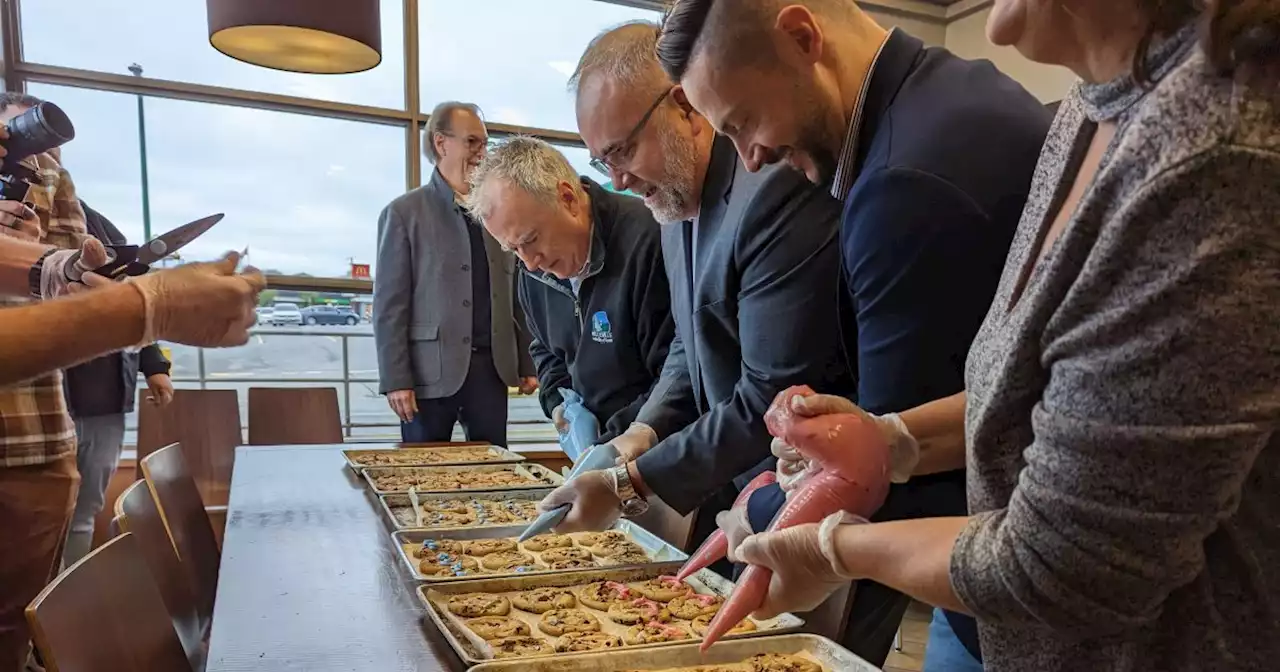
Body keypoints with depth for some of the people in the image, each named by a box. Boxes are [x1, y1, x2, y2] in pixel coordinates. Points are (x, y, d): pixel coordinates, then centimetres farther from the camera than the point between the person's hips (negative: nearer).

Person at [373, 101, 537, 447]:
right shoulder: (404, 213, 0)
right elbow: (389, 305, -4)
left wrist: (528, 364, 10)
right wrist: (396, 380, -10)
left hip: (492, 368, 4)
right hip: (431, 371, -3)